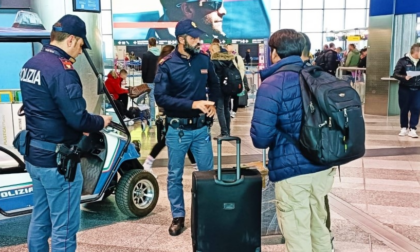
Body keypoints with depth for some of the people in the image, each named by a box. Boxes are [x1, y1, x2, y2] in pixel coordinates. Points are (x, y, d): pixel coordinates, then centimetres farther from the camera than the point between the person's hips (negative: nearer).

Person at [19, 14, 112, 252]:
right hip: (57, 158, -9)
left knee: (40, 220, 19)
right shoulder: (61, 70, -21)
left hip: (34, 153, 9)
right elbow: (77, 118, -24)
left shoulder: (30, 65, 8)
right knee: (64, 228, 2)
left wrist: (80, 127, 10)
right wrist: (101, 122, -5)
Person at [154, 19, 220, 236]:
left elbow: (214, 84, 18)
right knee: (175, 175, 9)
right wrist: (193, 104, -24)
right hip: (177, 129, -3)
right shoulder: (167, 65, -11)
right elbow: (160, 98, -18)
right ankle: (178, 216, 24)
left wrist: (213, 103, 1)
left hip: (201, 127, 3)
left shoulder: (204, 59, 1)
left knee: (207, 172, 10)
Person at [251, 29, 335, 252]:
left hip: (293, 170, -7)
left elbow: (260, 138, -19)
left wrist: (280, 135, 1)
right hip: (323, 166, 7)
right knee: (319, 228, 24)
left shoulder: (272, 84, -14)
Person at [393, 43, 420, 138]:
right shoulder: (403, 61, -8)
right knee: (404, 109, 8)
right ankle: (404, 128, 22)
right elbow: (395, 74, -9)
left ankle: (412, 129, 7)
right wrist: (404, 77, -25)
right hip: (405, 89, -2)